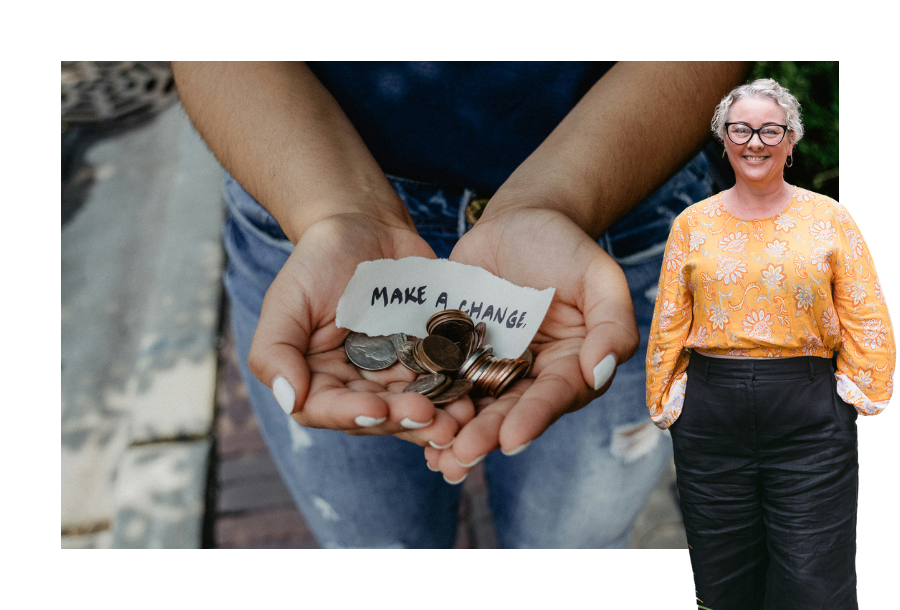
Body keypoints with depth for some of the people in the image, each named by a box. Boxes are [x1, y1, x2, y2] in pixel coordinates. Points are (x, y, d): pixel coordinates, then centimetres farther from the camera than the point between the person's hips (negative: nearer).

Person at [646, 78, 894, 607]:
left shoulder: (829, 217, 5)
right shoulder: (693, 223, 8)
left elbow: (866, 319, 3)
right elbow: (669, 324, 8)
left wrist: (863, 395, -4)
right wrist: (664, 402, 5)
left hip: (809, 418, -1)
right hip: (711, 416, 2)